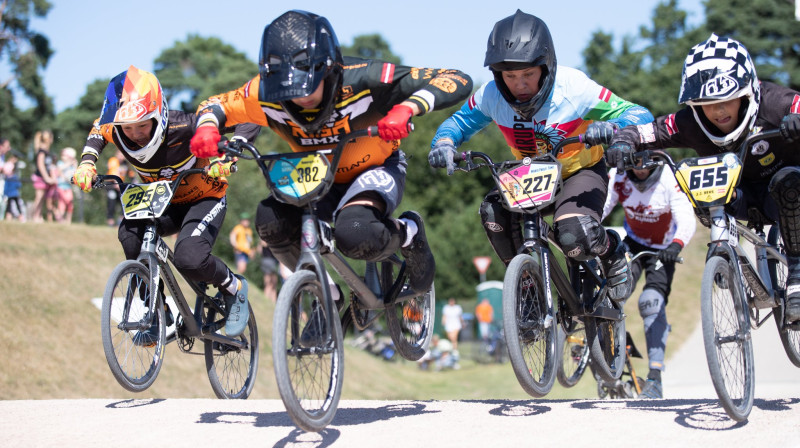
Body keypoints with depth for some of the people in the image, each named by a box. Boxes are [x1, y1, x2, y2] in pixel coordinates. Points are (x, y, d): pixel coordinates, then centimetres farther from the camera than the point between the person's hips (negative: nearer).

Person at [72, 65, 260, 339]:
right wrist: (86, 163, -9)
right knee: (130, 232, -27)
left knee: (189, 260, -29)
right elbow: (97, 130, 8)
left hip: (204, 199, -5)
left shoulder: (182, 127, -33)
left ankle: (234, 288, 4)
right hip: (164, 204, 5)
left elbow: (248, 121, -26)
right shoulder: (116, 132, -20)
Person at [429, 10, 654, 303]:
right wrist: (444, 143, -24)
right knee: (494, 210, -27)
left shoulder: (574, 88, -26)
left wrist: (611, 127, -45)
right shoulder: (491, 96, -17)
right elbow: (459, 122, 1)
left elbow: (639, 115, -22)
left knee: (575, 237, -31)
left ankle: (612, 252, 6)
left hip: (581, 171, -4)